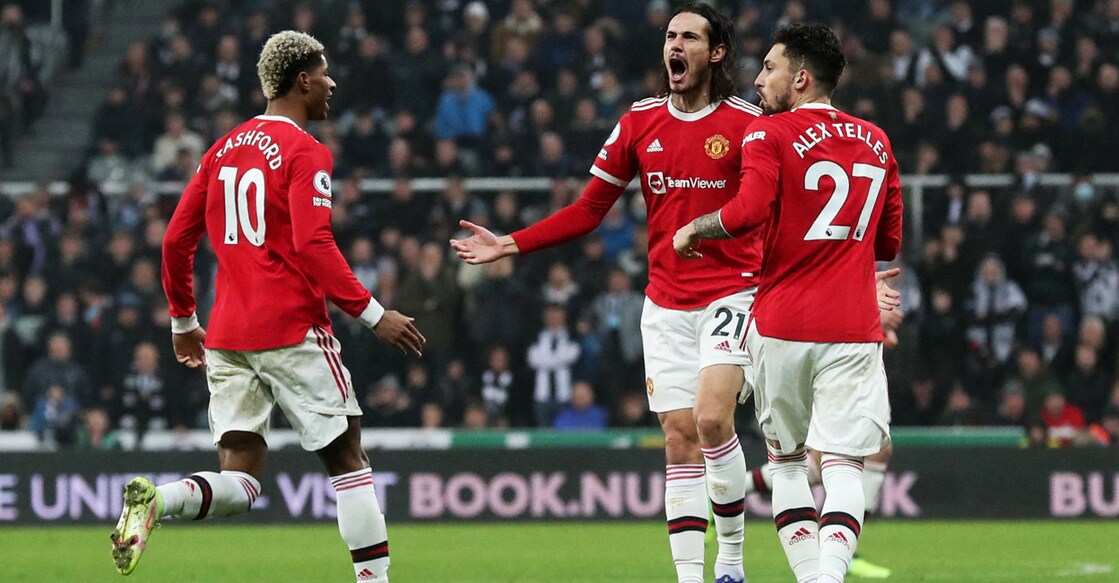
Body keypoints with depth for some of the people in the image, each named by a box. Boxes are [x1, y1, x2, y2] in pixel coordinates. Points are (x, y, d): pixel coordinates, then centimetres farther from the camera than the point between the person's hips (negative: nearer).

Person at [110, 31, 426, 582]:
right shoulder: (305, 153, -7)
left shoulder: (223, 149, 14)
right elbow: (312, 244, -19)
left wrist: (183, 321, 27)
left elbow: (176, 240, 16)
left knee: (238, 483, 3)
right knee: (347, 459, 5)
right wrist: (373, 313, -16)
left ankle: (155, 499, -23)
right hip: (292, 330, -6)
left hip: (226, 334, 6)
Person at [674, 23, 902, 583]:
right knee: (843, 465, -3)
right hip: (854, 329, 2)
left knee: (787, 460, 12)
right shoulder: (875, 141, 13)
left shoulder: (770, 135, -3)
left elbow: (748, 211, -19)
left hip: (782, 326, -2)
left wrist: (693, 230, -3)